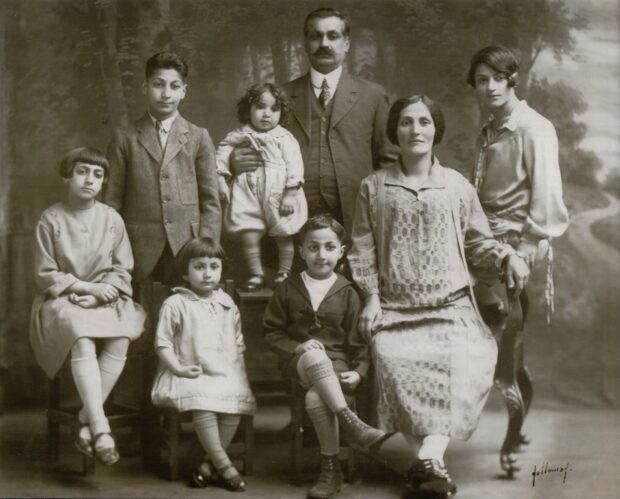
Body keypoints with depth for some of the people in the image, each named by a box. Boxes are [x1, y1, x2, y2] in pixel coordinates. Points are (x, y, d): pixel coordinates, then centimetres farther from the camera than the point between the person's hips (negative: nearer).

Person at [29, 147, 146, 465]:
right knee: (82, 341, -35)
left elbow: (122, 272, 5)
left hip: (105, 302, 3)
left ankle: (86, 422, -22)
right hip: (62, 301, -2)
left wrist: (96, 296, -12)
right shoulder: (51, 219, -2)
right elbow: (45, 275, -3)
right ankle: (100, 428, -37)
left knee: (121, 338, -30)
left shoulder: (111, 219, 5)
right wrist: (88, 287, -12)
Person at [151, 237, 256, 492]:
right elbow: (163, 343, 0)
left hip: (225, 375, 4)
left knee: (238, 397, -25)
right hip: (191, 375, -4)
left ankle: (209, 463, -12)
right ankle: (223, 465, -20)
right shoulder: (175, 304, 2)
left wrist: (239, 371, 8)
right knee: (203, 403, -33)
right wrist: (178, 368, -13)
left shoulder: (227, 305, 17)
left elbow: (238, 344, 22)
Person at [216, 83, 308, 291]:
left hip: (278, 195, -1)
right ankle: (256, 274, 17)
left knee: (284, 235, 8)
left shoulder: (284, 138, -3)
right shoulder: (239, 136, 3)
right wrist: (220, 179, -5)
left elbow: (294, 166, -8)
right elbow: (221, 153, 6)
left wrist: (290, 194, -15)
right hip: (248, 195, 1)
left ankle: (284, 273, 24)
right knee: (249, 236, 2)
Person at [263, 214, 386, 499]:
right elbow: (272, 331, 8)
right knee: (315, 357, -39)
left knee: (316, 398, -34)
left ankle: (331, 469, -21)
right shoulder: (288, 289, 8)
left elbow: (358, 338, 6)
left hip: (336, 364, 0)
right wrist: (297, 347, -10)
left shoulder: (347, 293, 6)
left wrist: (359, 371, -10)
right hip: (299, 361, 1)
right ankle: (350, 423, -38)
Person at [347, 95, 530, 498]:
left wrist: (507, 256, -5)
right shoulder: (375, 187, 11)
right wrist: (371, 297, 2)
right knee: (394, 361, -28)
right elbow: (363, 248, 11)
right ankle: (431, 462, -24)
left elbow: (478, 242, 13)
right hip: (396, 311, 0)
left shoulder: (457, 185, 11)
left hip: (451, 307, 0)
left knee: (462, 363, -28)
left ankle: (429, 460, -30)